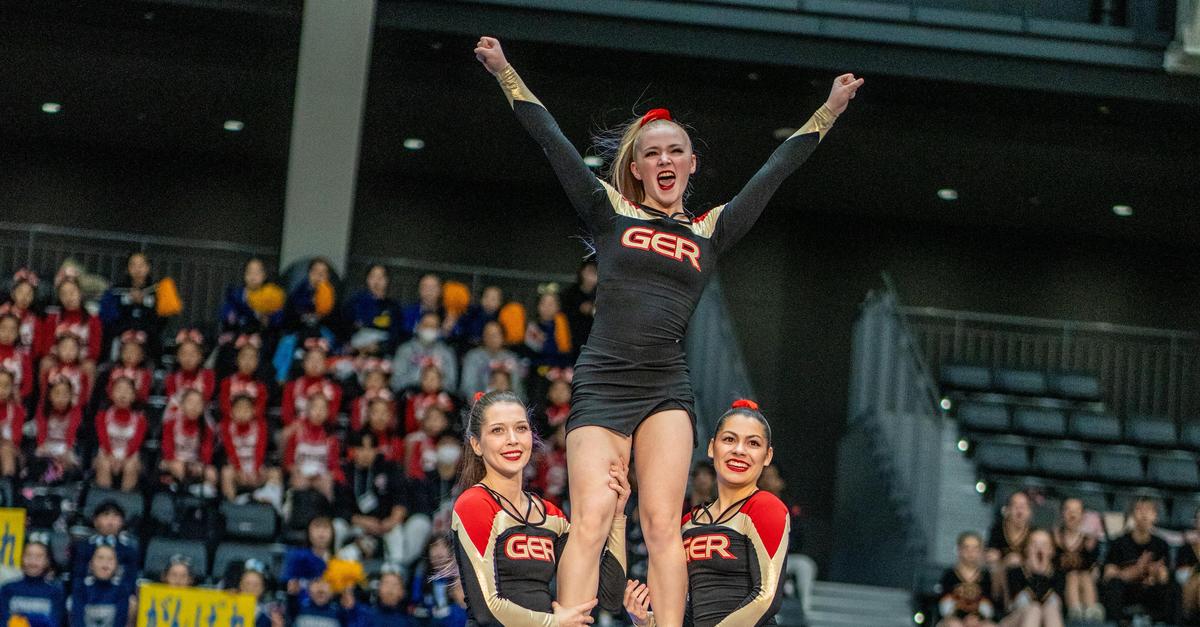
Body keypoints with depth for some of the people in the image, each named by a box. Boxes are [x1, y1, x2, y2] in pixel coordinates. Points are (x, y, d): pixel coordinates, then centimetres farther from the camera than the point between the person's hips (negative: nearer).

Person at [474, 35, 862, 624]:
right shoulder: (610, 214, 11)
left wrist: (830, 110, 21)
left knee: (662, 525, -10)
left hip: (667, 391, 1)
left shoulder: (710, 230, 15)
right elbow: (552, 141, 9)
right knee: (590, 525, -12)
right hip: (601, 384, -1)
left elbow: (775, 171, 19)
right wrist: (505, 73, 7)